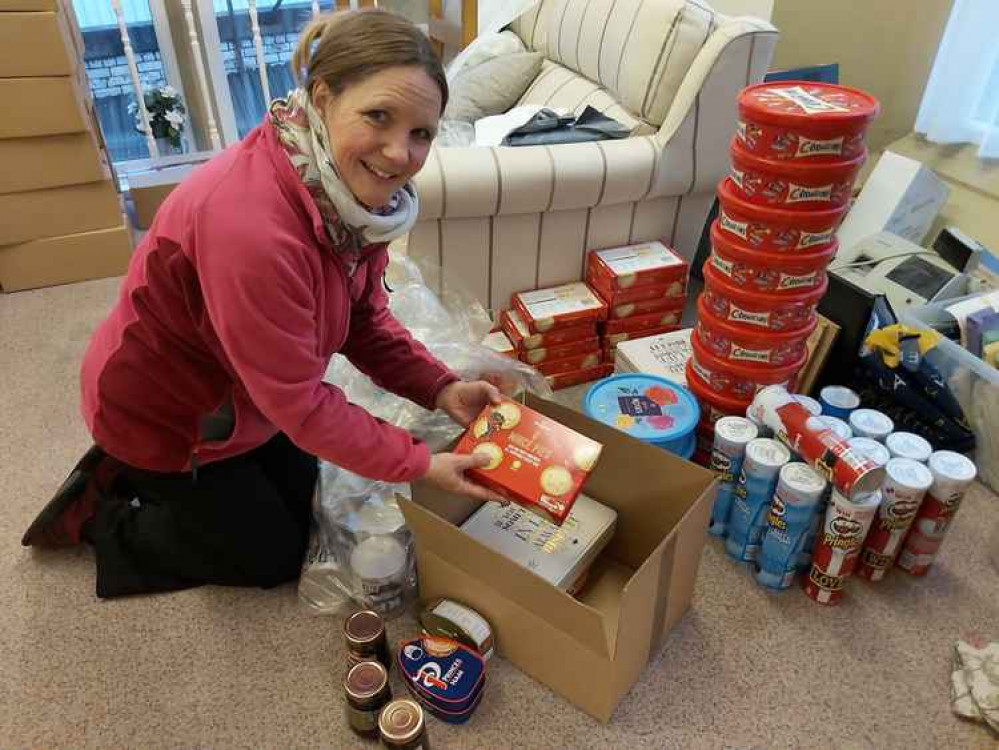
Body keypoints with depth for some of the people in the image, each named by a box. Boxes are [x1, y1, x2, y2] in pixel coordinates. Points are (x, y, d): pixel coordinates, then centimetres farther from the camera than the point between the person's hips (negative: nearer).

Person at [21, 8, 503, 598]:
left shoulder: (356, 187, -14)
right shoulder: (252, 227, -41)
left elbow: (364, 318, -4)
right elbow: (299, 401, -32)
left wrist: (441, 389, -16)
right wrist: (418, 463, -25)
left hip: (243, 392, 8)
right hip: (161, 411, -7)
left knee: (300, 504, 23)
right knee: (272, 556, 9)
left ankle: (141, 477, 35)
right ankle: (96, 512, 24)